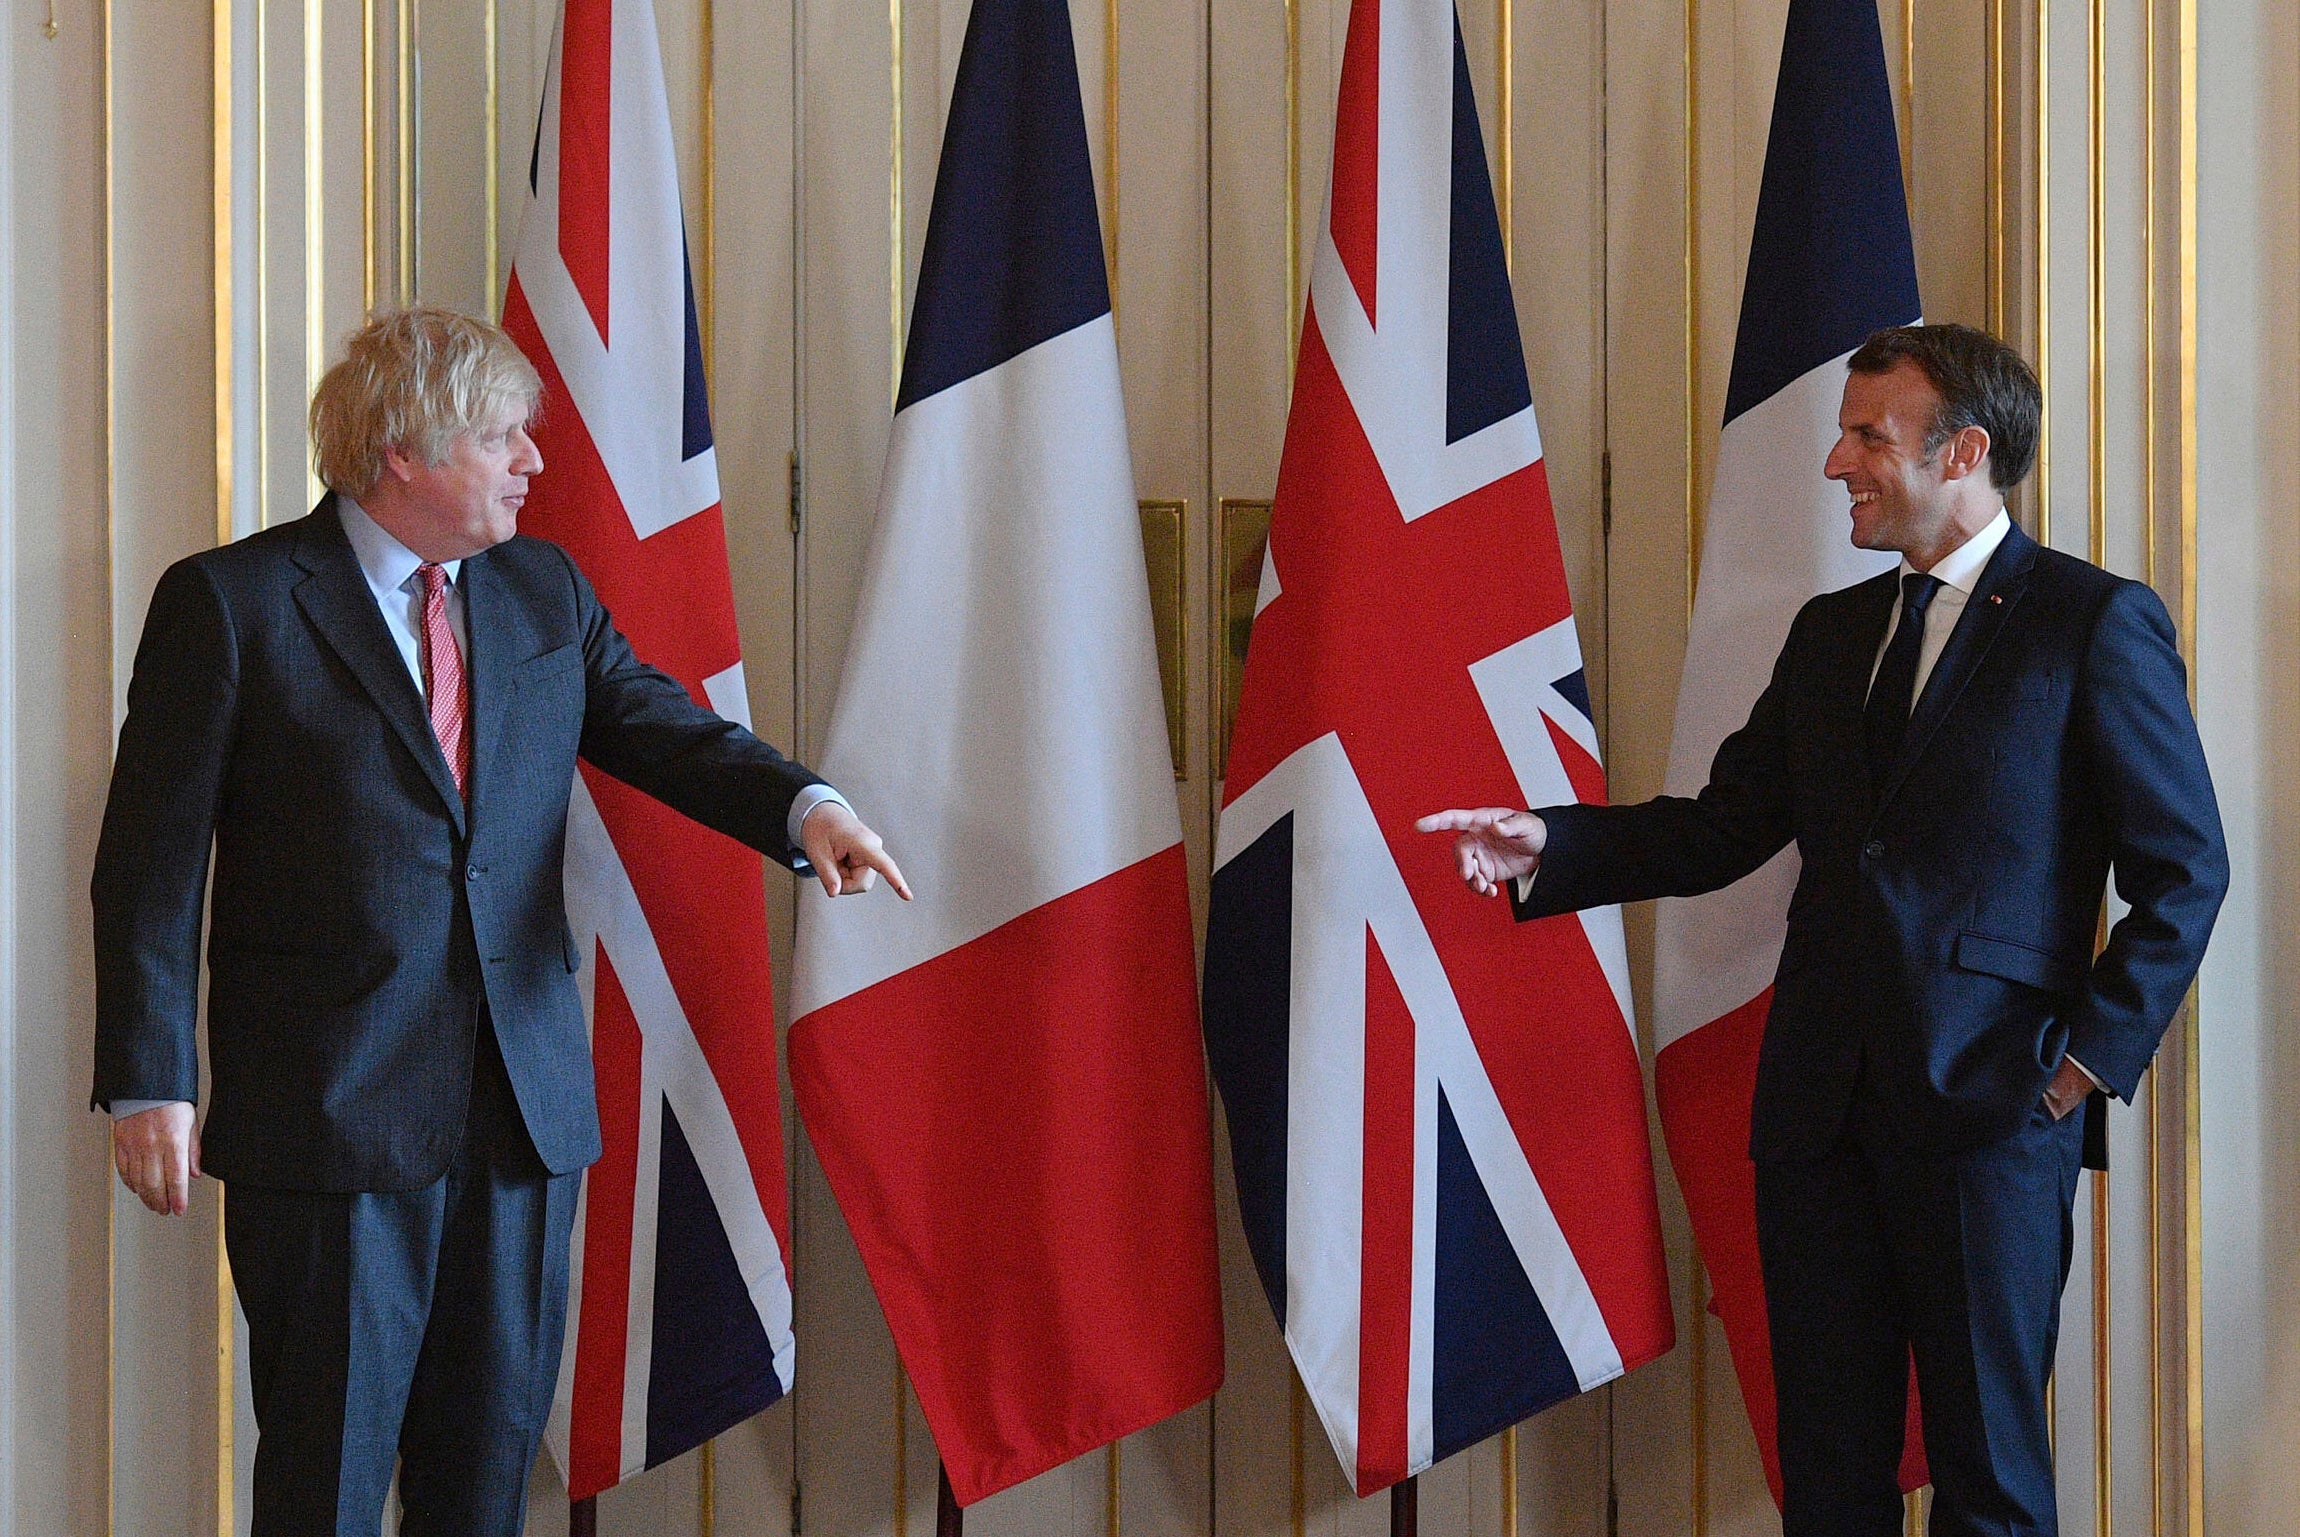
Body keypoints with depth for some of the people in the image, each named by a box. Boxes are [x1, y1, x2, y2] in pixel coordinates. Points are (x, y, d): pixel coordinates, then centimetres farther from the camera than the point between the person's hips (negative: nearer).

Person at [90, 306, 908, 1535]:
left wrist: (804, 806, -15)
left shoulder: (546, 590, 11)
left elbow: (660, 727, 7)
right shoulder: (228, 603, -5)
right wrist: (149, 1085, -12)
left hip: (527, 1100, 5)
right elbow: (152, 865, -6)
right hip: (330, 1107, -5)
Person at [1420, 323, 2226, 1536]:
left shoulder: (2097, 623, -4)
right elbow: (1724, 827, 14)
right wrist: (1549, 846, 0)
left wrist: (2091, 1056, -10)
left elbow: (2183, 871, -4)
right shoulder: (1831, 631, 15)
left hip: (1987, 1106, -6)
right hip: (1823, 1101, 6)